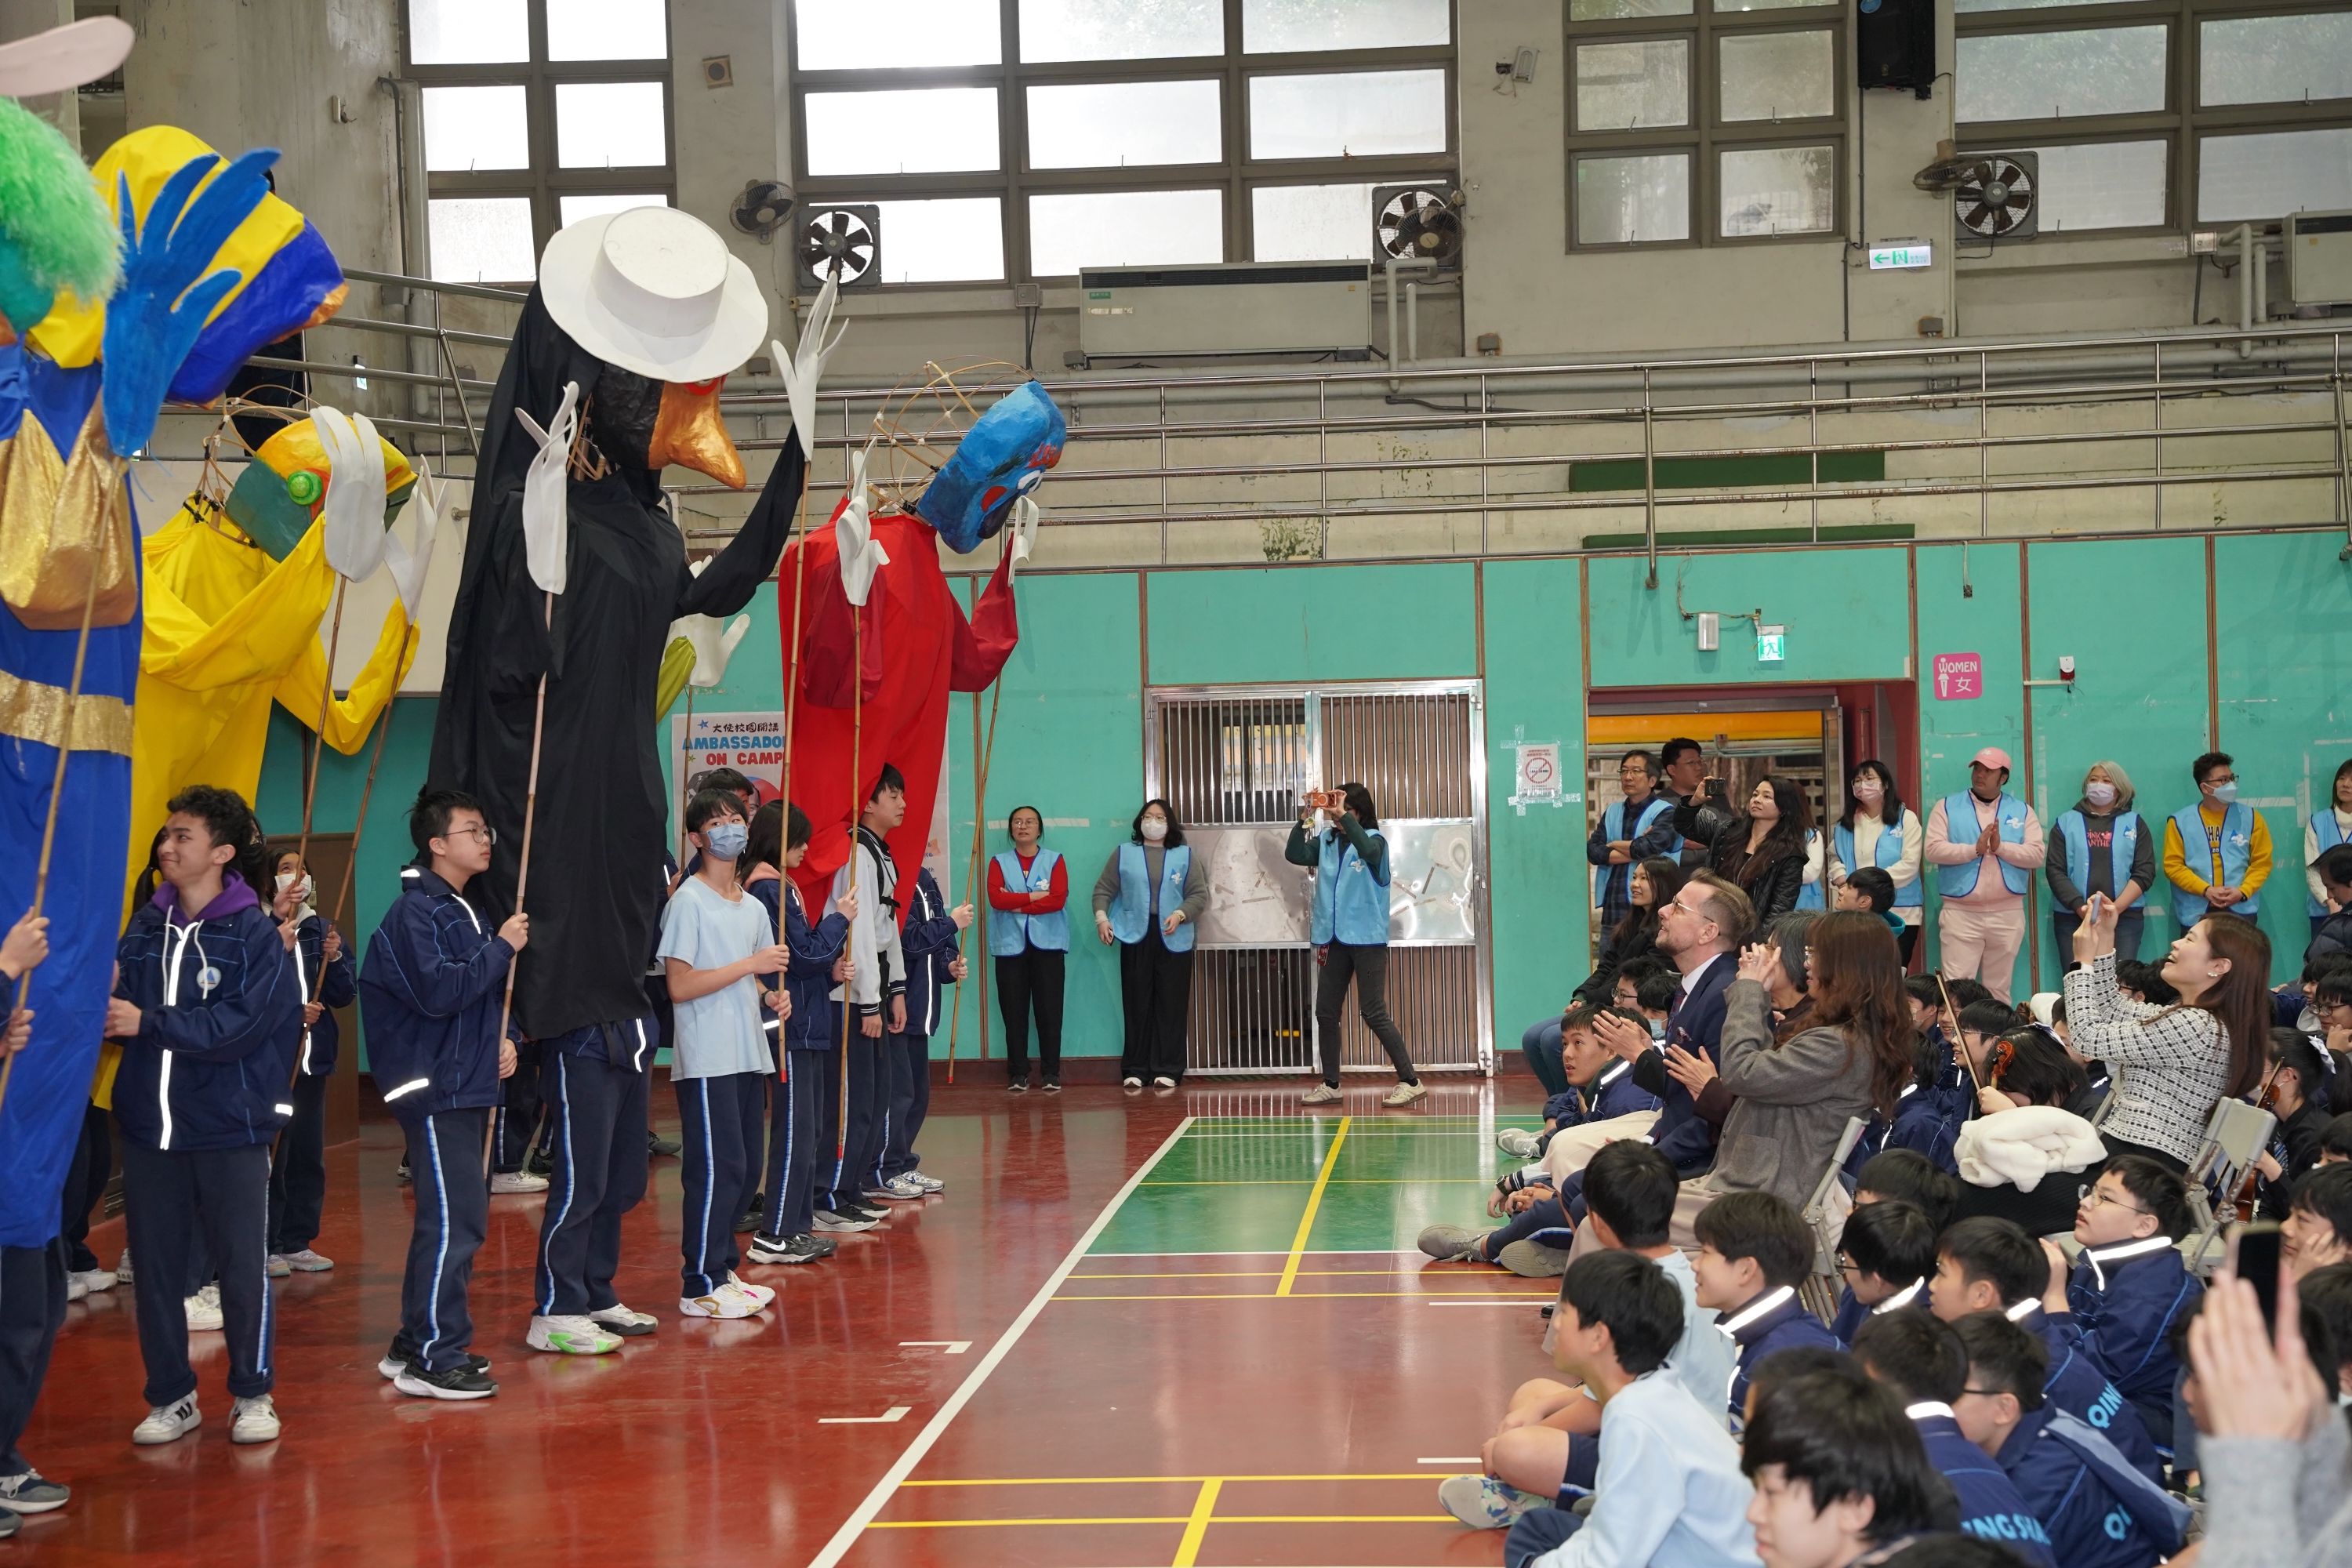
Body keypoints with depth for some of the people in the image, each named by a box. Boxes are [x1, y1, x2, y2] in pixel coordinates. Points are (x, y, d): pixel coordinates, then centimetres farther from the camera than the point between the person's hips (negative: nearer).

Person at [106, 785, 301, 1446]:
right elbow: (120, 1009, 4)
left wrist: (149, 1023, -18)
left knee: (243, 1266, 5)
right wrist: (103, 1000, -19)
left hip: (230, 1125, -4)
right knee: (155, 1268, 10)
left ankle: (252, 1394, 20)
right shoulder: (145, 927, 6)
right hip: (149, 1126, 4)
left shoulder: (255, 933, -8)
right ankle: (171, 1397, 24)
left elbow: (245, 1023, -18)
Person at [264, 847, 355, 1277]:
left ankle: (297, 1243, 18)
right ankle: (266, 1246, 3)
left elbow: (346, 995, 10)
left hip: (312, 1057, 6)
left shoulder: (321, 929, 10)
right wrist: (289, 1011, -18)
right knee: (271, 1157, -5)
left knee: (309, 1154, 10)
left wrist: (335, 959, -6)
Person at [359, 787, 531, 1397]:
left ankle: (417, 1343, 21)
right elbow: (439, 992, -24)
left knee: (453, 1219, 13)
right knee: (454, 1221, -11)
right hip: (435, 1089, -10)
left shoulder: (460, 910, 17)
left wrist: (501, 1039, 5)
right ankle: (433, 1358, -6)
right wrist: (501, 946, -16)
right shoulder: (415, 912, -12)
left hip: (467, 1086, 10)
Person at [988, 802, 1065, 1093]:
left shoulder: (1054, 860, 6)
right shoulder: (999, 863, 9)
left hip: (1047, 944, -1)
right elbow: (996, 898, -8)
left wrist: (1017, 905, -8)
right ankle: (1018, 1074, 6)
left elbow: (1059, 899, -8)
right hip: (1010, 945, 1)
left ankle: (1052, 1073, 2)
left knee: (1049, 1010, -3)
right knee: (1014, 1012, 1)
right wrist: (1035, 896, -10)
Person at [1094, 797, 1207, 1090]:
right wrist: (1101, 917, -9)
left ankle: (1167, 1070, 4)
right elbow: (1104, 889, 8)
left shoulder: (1185, 856, 9)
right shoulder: (1123, 854, 11)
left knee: (1170, 1006, -1)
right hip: (1135, 936, 0)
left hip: (1173, 939, 0)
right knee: (1137, 1005, 1)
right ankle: (1134, 1070, 6)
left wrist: (1180, 915, -14)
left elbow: (1199, 894, 3)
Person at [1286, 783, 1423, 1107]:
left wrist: (1344, 816, -29)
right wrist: (1304, 819, -15)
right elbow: (1294, 855, -4)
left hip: (1367, 938, -6)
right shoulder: (1326, 841, 7)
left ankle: (1410, 1081, -1)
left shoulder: (1375, 840, -5)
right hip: (1333, 939, 6)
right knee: (1326, 1013, 8)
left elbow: (1368, 850, -28)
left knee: (1374, 1013, -7)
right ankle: (1330, 1084, 18)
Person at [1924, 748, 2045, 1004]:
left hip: (2007, 913, 2)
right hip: (1960, 913, -2)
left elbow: (2037, 855, -1)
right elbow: (1934, 850, -6)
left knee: (1999, 988, 10)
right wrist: (1974, 849, -16)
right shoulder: (1947, 807, 6)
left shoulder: (2022, 811, 10)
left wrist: (2001, 847, -14)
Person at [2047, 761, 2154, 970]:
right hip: (2072, 917, 0)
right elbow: (2055, 870, 2)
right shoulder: (2066, 822, 11)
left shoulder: (2134, 824, 12)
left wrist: (2115, 908, -12)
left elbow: (2145, 872, 2)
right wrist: (2081, 908, -11)